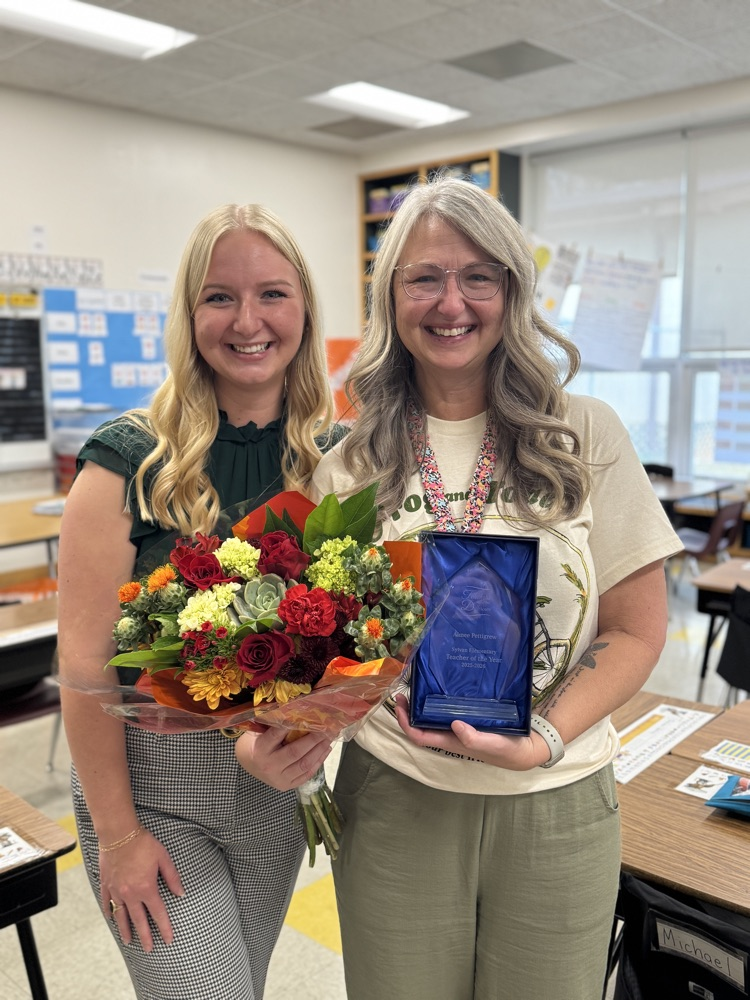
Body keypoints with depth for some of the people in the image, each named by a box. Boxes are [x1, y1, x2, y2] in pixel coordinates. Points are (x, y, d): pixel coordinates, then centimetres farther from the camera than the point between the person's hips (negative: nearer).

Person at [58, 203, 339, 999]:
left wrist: (314, 728, -18)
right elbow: (85, 660, -14)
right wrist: (116, 833, -12)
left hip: (276, 791, 4)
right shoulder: (131, 460, -15)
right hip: (150, 787, -4)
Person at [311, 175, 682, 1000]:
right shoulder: (348, 467, -1)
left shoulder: (585, 436, -5)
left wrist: (540, 739, -16)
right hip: (395, 800, 1)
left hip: (555, 807, 0)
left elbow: (636, 631, -3)